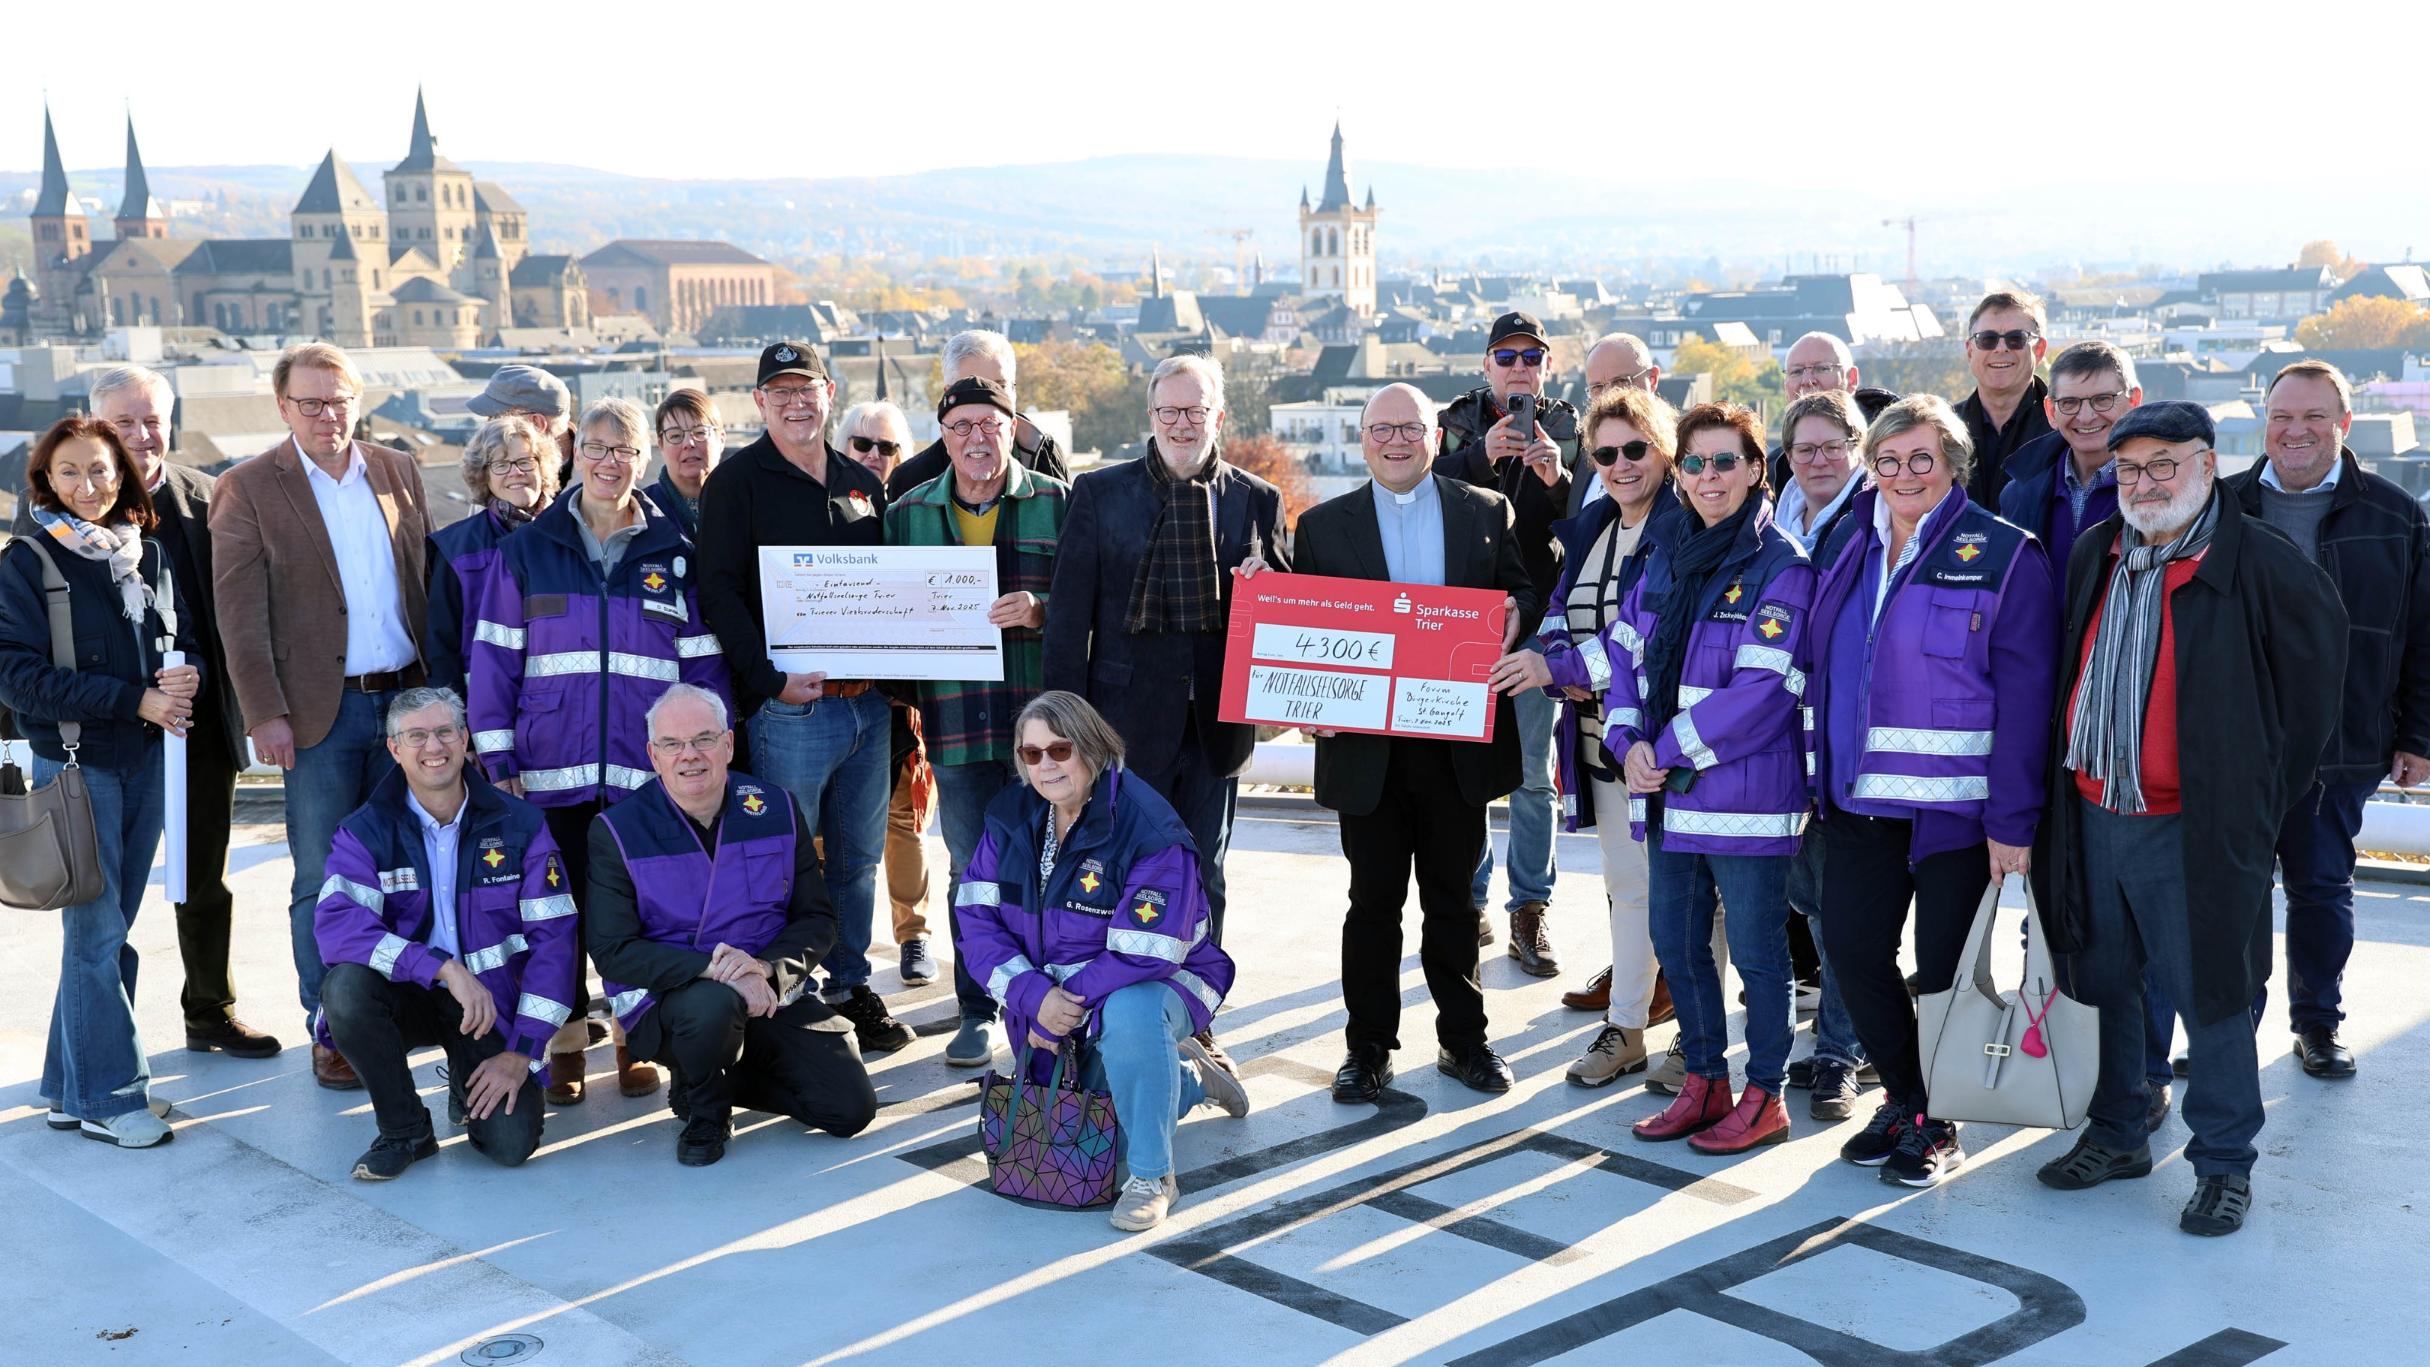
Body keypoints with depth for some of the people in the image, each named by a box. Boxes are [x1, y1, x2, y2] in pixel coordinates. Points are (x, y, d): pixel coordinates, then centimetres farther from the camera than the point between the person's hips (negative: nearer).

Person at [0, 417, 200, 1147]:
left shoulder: (148, 553, 9)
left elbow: (187, 639, 14)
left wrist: (187, 676, -11)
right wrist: (136, 699, -19)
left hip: (145, 759, 6)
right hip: (75, 762, -5)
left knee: (107, 928, 11)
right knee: (97, 931, -5)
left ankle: (72, 1087, 21)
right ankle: (107, 1096, 3)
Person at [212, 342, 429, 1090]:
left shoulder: (399, 472, 10)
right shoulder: (248, 489, -2)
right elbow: (239, 614, -6)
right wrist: (265, 714, -12)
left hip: (407, 699, 4)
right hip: (321, 712, -3)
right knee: (323, 880, 2)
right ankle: (330, 1033, 12)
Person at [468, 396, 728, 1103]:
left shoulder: (674, 553, 7)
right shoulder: (528, 549, 5)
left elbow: (704, 665, 8)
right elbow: (493, 659, 3)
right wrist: (496, 763, -3)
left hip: (648, 772, 0)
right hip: (551, 769, 0)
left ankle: (636, 1043, 18)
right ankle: (564, 1048, 17)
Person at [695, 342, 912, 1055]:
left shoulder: (863, 484, 15)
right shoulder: (736, 482, -2)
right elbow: (718, 591, -9)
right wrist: (769, 678, -17)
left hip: (869, 700, 5)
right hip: (791, 703, -5)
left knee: (858, 857, 12)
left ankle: (851, 988, 24)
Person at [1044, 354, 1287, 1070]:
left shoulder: (1256, 500, 5)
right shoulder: (1101, 493, 0)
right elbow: (1069, 611, -1)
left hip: (1218, 716, 2)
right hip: (1129, 714, -2)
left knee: (1203, 876, 12)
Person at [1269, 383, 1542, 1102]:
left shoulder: (1488, 512, 8)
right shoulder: (1323, 525, 6)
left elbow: (1525, 595, 8)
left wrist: (1515, 615, -15)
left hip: (1458, 742, 1)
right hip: (1367, 743, -1)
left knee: (1453, 898, 12)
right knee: (1374, 901, 7)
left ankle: (1463, 1038, 24)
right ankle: (1369, 1045, 18)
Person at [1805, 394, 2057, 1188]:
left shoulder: (2002, 557, -8)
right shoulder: (1848, 549, 9)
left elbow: (2024, 696, -12)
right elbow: (1820, 671, 13)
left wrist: (2014, 819, -15)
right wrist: (1820, 778, 7)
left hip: (1956, 803, -5)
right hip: (1861, 796, 5)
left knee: (1943, 967, 4)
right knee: (1852, 951, 5)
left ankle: (1936, 1124, 23)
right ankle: (1904, 1098, 27)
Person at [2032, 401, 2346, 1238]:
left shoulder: (2259, 565, -10)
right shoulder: (2092, 556, 9)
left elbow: (2316, 663, 0)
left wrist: (2268, 787, 3)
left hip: (2194, 826, -6)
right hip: (2092, 816, 6)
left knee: (2209, 996, 2)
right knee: (2103, 985, 15)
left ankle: (2224, 1163, 15)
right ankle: (2116, 1136, 30)